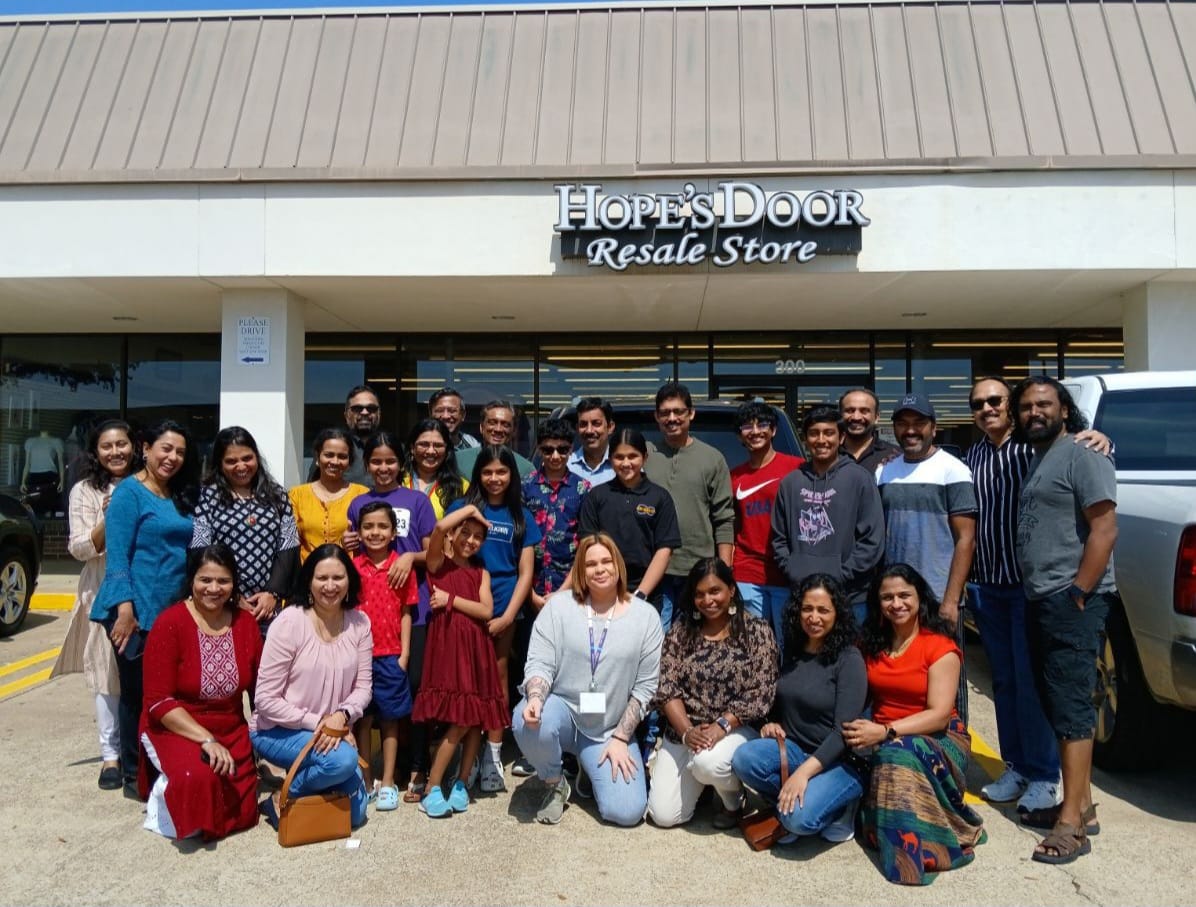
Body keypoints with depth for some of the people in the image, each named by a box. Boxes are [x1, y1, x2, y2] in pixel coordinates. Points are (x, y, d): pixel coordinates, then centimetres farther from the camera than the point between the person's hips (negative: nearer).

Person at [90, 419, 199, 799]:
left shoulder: (181, 496, 12)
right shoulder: (129, 492, -8)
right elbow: (117, 554, -14)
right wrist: (125, 607, -21)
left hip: (174, 609, 6)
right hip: (138, 610, -6)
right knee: (137, 692, 4)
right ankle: (134, 775, 17)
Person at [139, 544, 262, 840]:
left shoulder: (246, 623, -2)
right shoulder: (170, 623, -14)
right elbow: (158, 702, -16)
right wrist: (206, 740, -24)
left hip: (232, 731, 5)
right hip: (174, 729, -4)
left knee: (242, 814, -3)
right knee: (198, 779, -33)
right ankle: (166, 790, 4)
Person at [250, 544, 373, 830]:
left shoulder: (359, 623, -6)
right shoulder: (288, 623, -19)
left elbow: (364, 685, -3)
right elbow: (266, 700, -17)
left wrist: (342, 716, -22)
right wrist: (315, 722, -19)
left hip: (331, 732, 5)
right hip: (277, 730, -5)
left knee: (354, 812, 2)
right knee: (342, 760, -31)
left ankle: (306, 778, 27)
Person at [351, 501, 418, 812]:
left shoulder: (403, 567, -1)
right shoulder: (353, 567, 1)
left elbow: (406, 613, 2)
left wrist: (404, 653, -3)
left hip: (391, 655, -1)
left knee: (390, 719, 7)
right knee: (362, 718, 9)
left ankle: (388, 783, 17)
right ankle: (365, 782, 21)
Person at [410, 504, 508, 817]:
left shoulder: (481, 573, 15)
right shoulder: (438, 563, 4)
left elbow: (486, 611, 0)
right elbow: (439, 527, -17)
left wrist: (451, 599, -7)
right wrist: (470, 509, -3)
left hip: (476, 648, 5)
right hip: (447, 645, -5)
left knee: (477, 719, 5)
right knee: (461, 719, -10)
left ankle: (462, 784, 20)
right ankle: (432, 789, 3)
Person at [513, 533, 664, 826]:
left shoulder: (645, 616, -2)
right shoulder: (559, 605, -3)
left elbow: (645, 686, -1)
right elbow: (539, 663, -7)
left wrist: (620, 738, -5)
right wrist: (535, 700, -28)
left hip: (611, 730, 1)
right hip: (561, 709, 0)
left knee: (627, 811, -16)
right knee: (528, 722, -35)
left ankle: (592, 769, 20)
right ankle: (555, 784, 0)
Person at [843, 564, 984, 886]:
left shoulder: (940, 647, -9)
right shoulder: (870, 643, 7)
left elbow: (939, 715, -17)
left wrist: (885, 732, -27)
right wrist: (856, 727, -13)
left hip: (938, 740, -4)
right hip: (881, 740, 5)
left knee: (899, 753, -36)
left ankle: (910, 851, -23)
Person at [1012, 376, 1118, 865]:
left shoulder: (1081, 456, -9)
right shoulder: (1035, 461, 19)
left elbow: (1104, 528, -16)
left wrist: (1078, 594, -18)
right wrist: (1040, 596, 16)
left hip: (1071, 602, -10)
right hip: (1041, 602, 10)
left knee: (1070, 706, -8)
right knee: (1057, 704, 13)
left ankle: (1072, 824, -3)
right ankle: (1080, 804, 23)